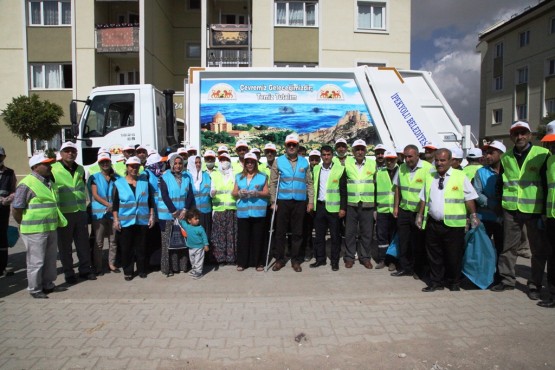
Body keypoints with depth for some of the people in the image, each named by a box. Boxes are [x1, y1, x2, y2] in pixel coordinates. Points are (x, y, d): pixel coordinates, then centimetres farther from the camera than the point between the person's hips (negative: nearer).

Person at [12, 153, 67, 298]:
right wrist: (27, 226, -3)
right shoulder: (26, 184, -14)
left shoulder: (50, 182, 11)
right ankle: (35, 290, 16)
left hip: (51, 228, 7)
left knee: (50, 259, 16)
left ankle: (48, 285, 30)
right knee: (36, 261, 2)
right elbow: (16, 210, -13)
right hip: (35, 231, -7)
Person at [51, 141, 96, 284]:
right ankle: (68, 273, 17)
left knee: (83, 243, 10)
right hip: (63, 213, -5)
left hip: (81, 212, 5)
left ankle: (85, 269, 22)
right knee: (65, 245, 5)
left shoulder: (80, 169, 11)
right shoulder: (53, 170, -6)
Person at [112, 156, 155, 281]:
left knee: (141, 247, 8)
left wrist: (151, 216, 4)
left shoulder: (144, 181, 6)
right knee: (126, 248, 4)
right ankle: (127, 271, 17)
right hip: (125, 221, -1)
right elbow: (115, 204, 2)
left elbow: (150, 200, 8)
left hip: (142, 220, 1)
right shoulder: (119, 183, 2)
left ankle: (141, 270, 21)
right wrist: (116, 220, -4)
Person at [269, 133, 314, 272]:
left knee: (297, 232, 7)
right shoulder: (278, 161, 3)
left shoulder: (304, 162, 7)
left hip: (300, 202, 1)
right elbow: (273, 183, 3)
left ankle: (295, 260, 18)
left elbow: (309, 183, 8)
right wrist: (273, 201, -3)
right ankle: (279, 259, 17)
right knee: (280, 232, 5)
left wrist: (311, 201, 2)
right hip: (283, 201, -1)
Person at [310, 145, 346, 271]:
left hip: (333, 207, -3)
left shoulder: (340, 169, -2)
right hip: (319, 206, 4)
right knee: (319, 234, 10)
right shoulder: (315, 169, 10)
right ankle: (320, 259, 21)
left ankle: (334, 261, 14)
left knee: (335, 235, 4)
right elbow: (312, 187, 12)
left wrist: (343, 208, -9)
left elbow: (343, 190, -4)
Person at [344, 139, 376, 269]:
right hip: (351, 204, 0)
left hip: (368, 205, 1)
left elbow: (377, 183, 8)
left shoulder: (373, 164, 4)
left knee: (367, 233, 8)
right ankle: (349, 257, 18)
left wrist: (377, 204, 6)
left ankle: (365, 257, 21)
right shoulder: (347, 164, 2)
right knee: (350, 232, 6)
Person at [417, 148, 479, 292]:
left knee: (454, 255, 6)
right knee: (434, 255, 10)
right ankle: (436, 282, 23)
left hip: (453, 224, -4)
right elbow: (423, 198, 16)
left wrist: (473, 215, -5)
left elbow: (469, 198, 0)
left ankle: (454, 283, 24)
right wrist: (420, 215, 12)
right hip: (433, 223, 4)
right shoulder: (429, 177, 12)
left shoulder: (460, 176, -1)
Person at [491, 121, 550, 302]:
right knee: (508, 246, 9)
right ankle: (507, 279, 21)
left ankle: (535, 285, 19)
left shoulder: (542, 154, -2)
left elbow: (548, 183, -2)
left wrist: (546, 211, -5)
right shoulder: (506, 158, 10)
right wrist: (499, 208, 9)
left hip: (534, 210, -3)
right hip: (511, 210, 3)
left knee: (539, 249, 6)